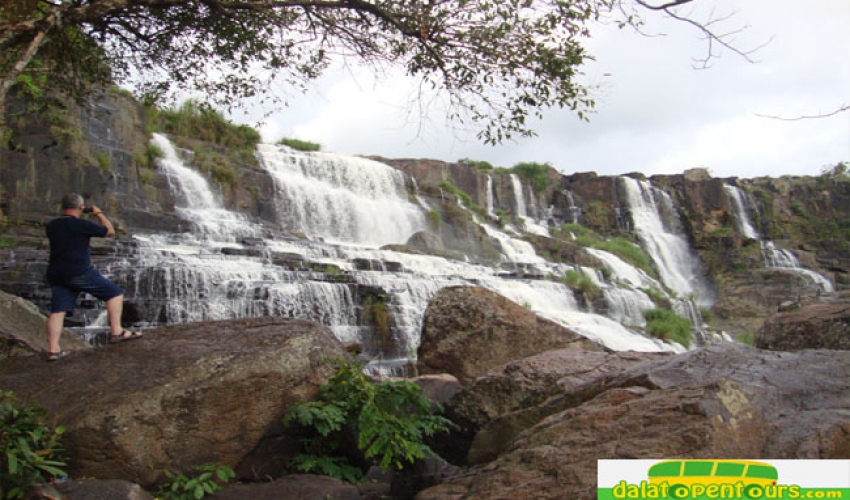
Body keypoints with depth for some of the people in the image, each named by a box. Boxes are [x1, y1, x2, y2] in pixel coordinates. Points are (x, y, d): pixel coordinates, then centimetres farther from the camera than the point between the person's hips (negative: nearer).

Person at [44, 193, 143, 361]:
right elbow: (110, 231, 2)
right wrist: (99, 213, 15)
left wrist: (68, 217, 32)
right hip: (79, 272, -7)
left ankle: (53, 350, 4)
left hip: (57, 274, 7)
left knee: (58, 311, 8)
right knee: (115, 292, 3)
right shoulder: (82, 225, -10)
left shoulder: (51, 226, 9)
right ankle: (116, 332, -1)